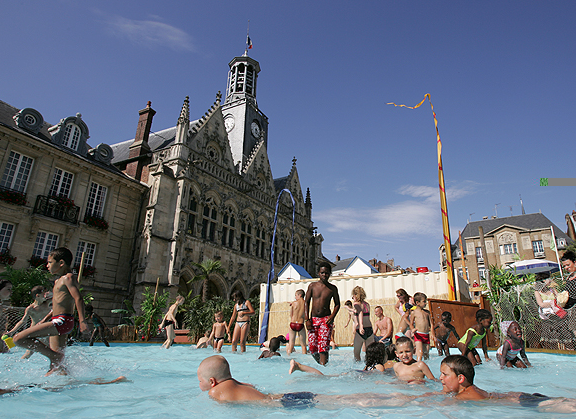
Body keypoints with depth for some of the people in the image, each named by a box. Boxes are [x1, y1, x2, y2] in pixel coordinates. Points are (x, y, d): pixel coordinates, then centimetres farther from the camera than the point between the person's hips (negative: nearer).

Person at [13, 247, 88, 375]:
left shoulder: (68, 277, -9)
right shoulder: (58, 281, 22)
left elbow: (78, 299, -20)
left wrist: (82, 320, -29)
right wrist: (44, 321, 31)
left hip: (62, 321, -10)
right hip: (57, 322, 10)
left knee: (19, 339, -14)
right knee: (57, 360, 11)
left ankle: (54, 356, -11)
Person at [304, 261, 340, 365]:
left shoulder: (332, 288, 2)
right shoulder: (312, 286, 3)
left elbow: (337, 304, 9)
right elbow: (306, 302, 5)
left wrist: (332, 317, -7)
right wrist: (307, 320, -5)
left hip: (326, 319, -2)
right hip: (313, 319, 2)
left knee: (323, 347, -12)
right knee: (312, 346, 0)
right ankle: (319, 362, 25)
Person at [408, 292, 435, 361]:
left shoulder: (427, 312, 13)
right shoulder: (414, 312, -1)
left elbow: (431, 324, 13)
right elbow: (411, 324, 2)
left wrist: (432, 333, -2)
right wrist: (413, 329, -20)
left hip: (426, 335, 5)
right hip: (418, 335, -5)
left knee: (426, 353, 10)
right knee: (420, 352, -16)